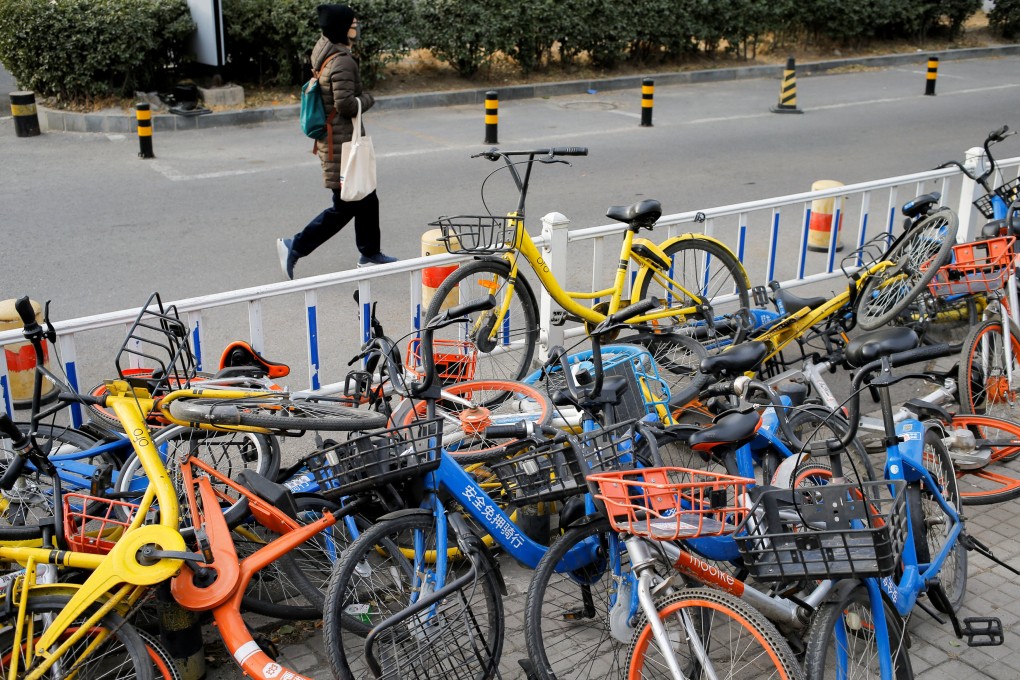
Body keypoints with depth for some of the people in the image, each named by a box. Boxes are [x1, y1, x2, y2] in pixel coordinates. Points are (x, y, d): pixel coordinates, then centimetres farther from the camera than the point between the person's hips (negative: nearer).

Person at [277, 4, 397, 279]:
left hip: (334, 139, 10)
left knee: (366, 199, 17)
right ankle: (295, 246, 4)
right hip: (341, 144, -10)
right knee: (345, 207, -2)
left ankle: (370, 253, 28)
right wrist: (367, 99, -9)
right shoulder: (342, 62, -21)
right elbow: (346, 104, -25)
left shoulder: (326, 53, 9)